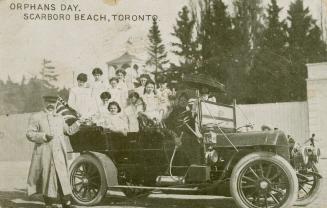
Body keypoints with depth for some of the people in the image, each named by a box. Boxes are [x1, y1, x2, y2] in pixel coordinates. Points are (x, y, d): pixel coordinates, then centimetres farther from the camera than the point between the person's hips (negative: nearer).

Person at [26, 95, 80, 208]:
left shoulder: (60, 118, 20)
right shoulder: (36, 117, 3)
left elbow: (69, 131, 29)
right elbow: (29, 134, -5)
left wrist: (79, 122, 17)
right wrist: (44, 136, -17)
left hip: (59, 154, 4)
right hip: (45, 154, -4)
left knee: (63, 178, 1)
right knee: (47, 178, 0)